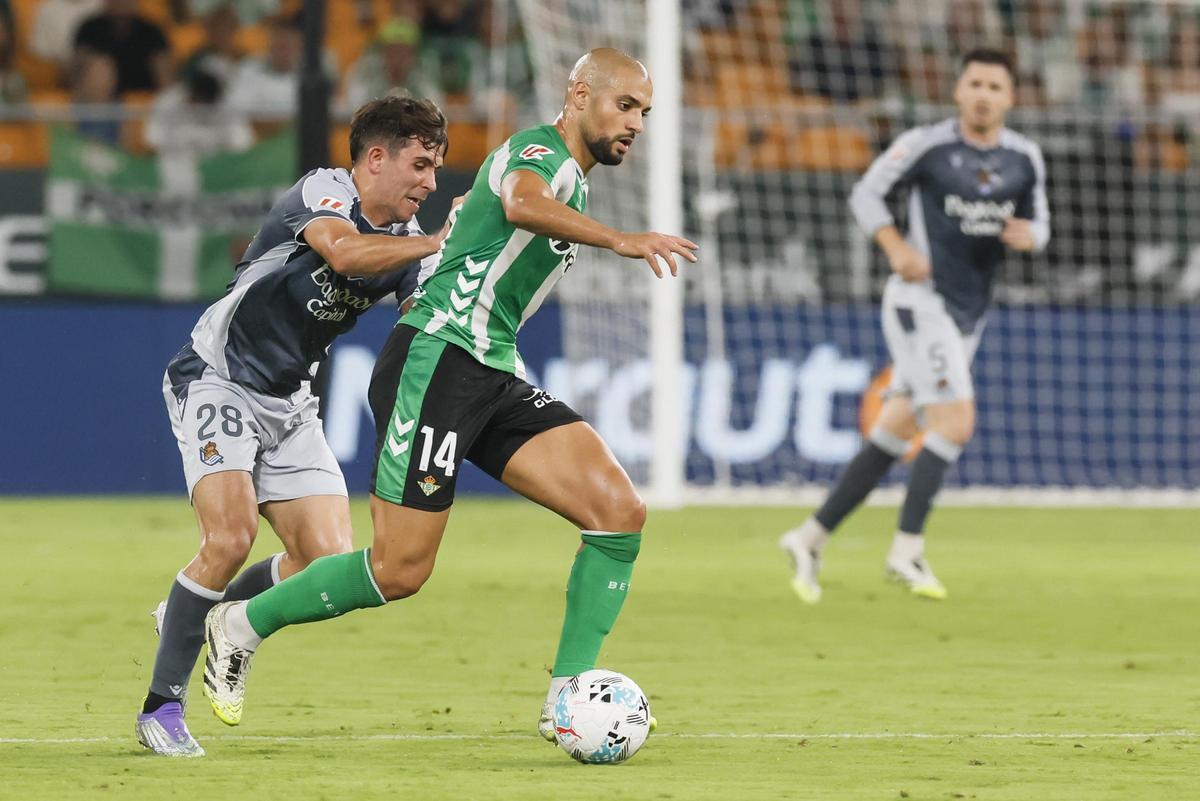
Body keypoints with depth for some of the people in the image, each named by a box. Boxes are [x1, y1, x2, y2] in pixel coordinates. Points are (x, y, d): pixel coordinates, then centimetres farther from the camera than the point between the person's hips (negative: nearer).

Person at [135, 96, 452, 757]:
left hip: (289, 403, 7)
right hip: (217, 378, -7)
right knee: (231, 538, -25)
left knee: (329, 561, -7)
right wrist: (441, 245, -40)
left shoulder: (405, 239, 5)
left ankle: (201, 621, 21)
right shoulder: (320, 193, -17)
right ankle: (161, 707, -11)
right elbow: (345, 252, -39)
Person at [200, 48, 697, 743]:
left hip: (496, 376, 9)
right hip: (437, 358, -9)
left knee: (621, 511, -11)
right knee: (401, 571, -9)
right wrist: (621, 241, -47)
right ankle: (243, 627, 14)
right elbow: (522, 203, -35)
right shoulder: (542, 153, -9)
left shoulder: (575, 185, 22)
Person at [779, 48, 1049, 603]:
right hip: (920, 301, -6)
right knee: (956, 425, -18)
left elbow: (1039, 224, 14)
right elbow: (865, 194, -1)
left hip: (967, 316, 6)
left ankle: (810, 539, 15)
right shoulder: (927, 144, -8)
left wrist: (1029, 235, -11)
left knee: (893, 436, 7)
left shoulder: (1025, 158, 6)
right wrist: (897, 248, -18)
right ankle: (907, 551, -12)